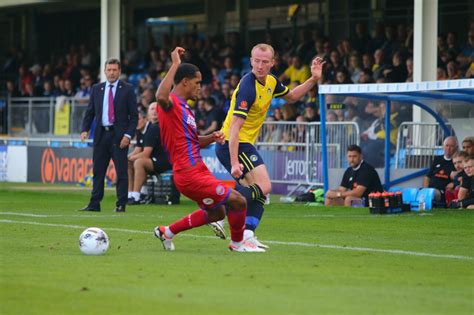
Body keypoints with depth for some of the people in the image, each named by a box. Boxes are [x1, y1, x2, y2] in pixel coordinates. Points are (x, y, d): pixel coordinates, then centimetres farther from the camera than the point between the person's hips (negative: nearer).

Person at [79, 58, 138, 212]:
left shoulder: (127, 89, 1)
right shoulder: (96, 89, 10)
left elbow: (134, 115, -1)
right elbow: (90, 112, 12)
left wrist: (128, 135, -12)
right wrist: (85, 129, -3)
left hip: (119, 136, -4)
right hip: (101, 134, 4)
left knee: (121, 171, -3)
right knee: (98, 171, 6)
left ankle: (121, 205, 1)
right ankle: (94, 204, 10)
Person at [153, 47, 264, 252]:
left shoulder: (184, 108, 17)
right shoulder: (171, 103, -13)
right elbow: (161, 96, -40)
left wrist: (211, 138, 6)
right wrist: (175, 64, -34)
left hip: (197, 171, 11)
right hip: (189, 174, -11)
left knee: (216, 213, 25)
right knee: (238, 201, -9)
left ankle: (167, 232, 31)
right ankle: (237, 243, 14)